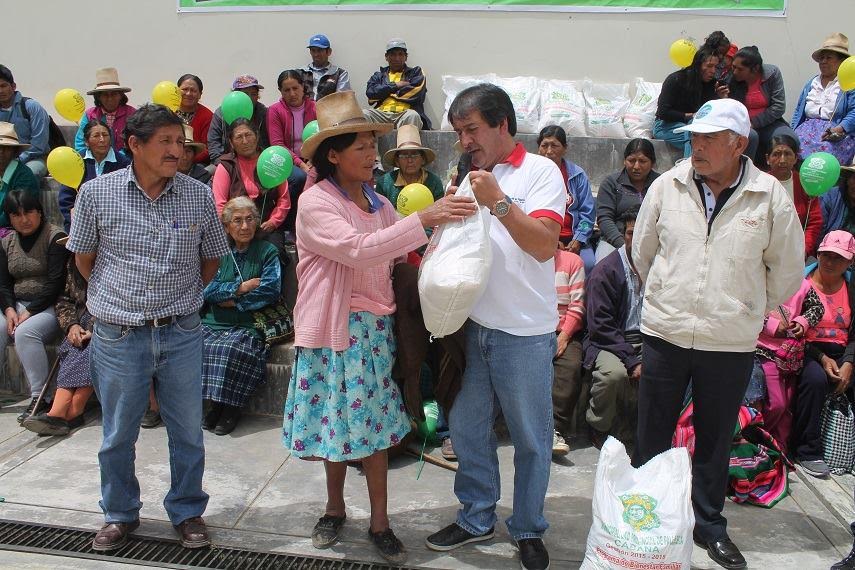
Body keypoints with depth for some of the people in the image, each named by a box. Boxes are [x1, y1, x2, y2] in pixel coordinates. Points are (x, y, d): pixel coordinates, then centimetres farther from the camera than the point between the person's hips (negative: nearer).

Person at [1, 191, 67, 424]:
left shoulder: (55, 237, -6)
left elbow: (55, 283, -12)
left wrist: (29, 312, -16)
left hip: (49, 306, -6)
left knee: (25, 332, -31)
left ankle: (41, 398, -27)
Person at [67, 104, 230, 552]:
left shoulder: (199, 196, -2)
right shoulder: (96, 193, -5)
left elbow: (211, 258, 12)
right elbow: (84, 259, 8)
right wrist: (115, 297, 12)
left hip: (182, 334, 1)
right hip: (118, 334, 0)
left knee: (188, 431, 11)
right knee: (118, 434, 14)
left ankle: (187, 511, 31)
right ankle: (119, 514, 36)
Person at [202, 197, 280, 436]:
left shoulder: (267, 252, 8)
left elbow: (270, 290, -6)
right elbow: (205, 288, 3)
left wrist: (235, 301, -7)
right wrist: (240, 287, -7)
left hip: (247, 325, -3)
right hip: (213, 322, 3)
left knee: (231, 349, -32)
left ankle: (231, 407, -12)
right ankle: (214, 403, -9)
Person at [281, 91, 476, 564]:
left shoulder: (379, 204, 8)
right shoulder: (315, 203, -11)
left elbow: (395, 260, 8)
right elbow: (359, 250, -25)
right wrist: (424, 218, -29)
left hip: (375, 328, 4)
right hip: (335, 328, -4)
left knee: (374, 422, 8)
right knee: (337, 419, 9)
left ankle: (379, 523, 20)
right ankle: (334, 508, 32)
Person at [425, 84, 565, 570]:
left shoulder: (541, 171, -5)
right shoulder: (470, 176, 13)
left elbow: (544, 245, -16)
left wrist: (498, 201, -21)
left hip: (524, 333, -6)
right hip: (472, 325, 6)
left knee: (532, 438, 8)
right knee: (468, 429, 14)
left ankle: (529, 530, 27)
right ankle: (477, 518, 32)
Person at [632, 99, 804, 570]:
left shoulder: (770, 196, -5)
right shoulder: (667, 186, -2)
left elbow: (787, 268, 7)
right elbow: (642, 251, 11)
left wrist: (753, 309, 13)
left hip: (732, 344, 0)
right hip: (664, 335, 1)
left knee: (715, 441, 15)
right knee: (652, 437, 11)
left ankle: (710, 525, 33)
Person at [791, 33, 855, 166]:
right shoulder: (811, 84, 26)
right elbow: (799, 112, 23)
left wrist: (839, 129, -22)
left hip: (839, 133, -4)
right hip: (809, 127, 5)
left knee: (824, 150, -36)